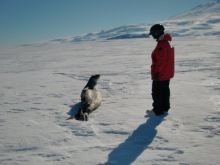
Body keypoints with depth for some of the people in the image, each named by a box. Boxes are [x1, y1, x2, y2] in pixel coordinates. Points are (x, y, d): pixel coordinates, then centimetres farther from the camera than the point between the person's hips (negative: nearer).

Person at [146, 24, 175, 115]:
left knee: (157, 92, 2)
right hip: (168, 73, 10)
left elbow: (161, 61, -26)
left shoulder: (161, 44, -24)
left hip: (160, 74, -10)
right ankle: (165, 108, 28)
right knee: (165, 90, 18)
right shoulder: (169, 41, 9)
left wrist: (156, 72, -19)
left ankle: (157, 110, 11)